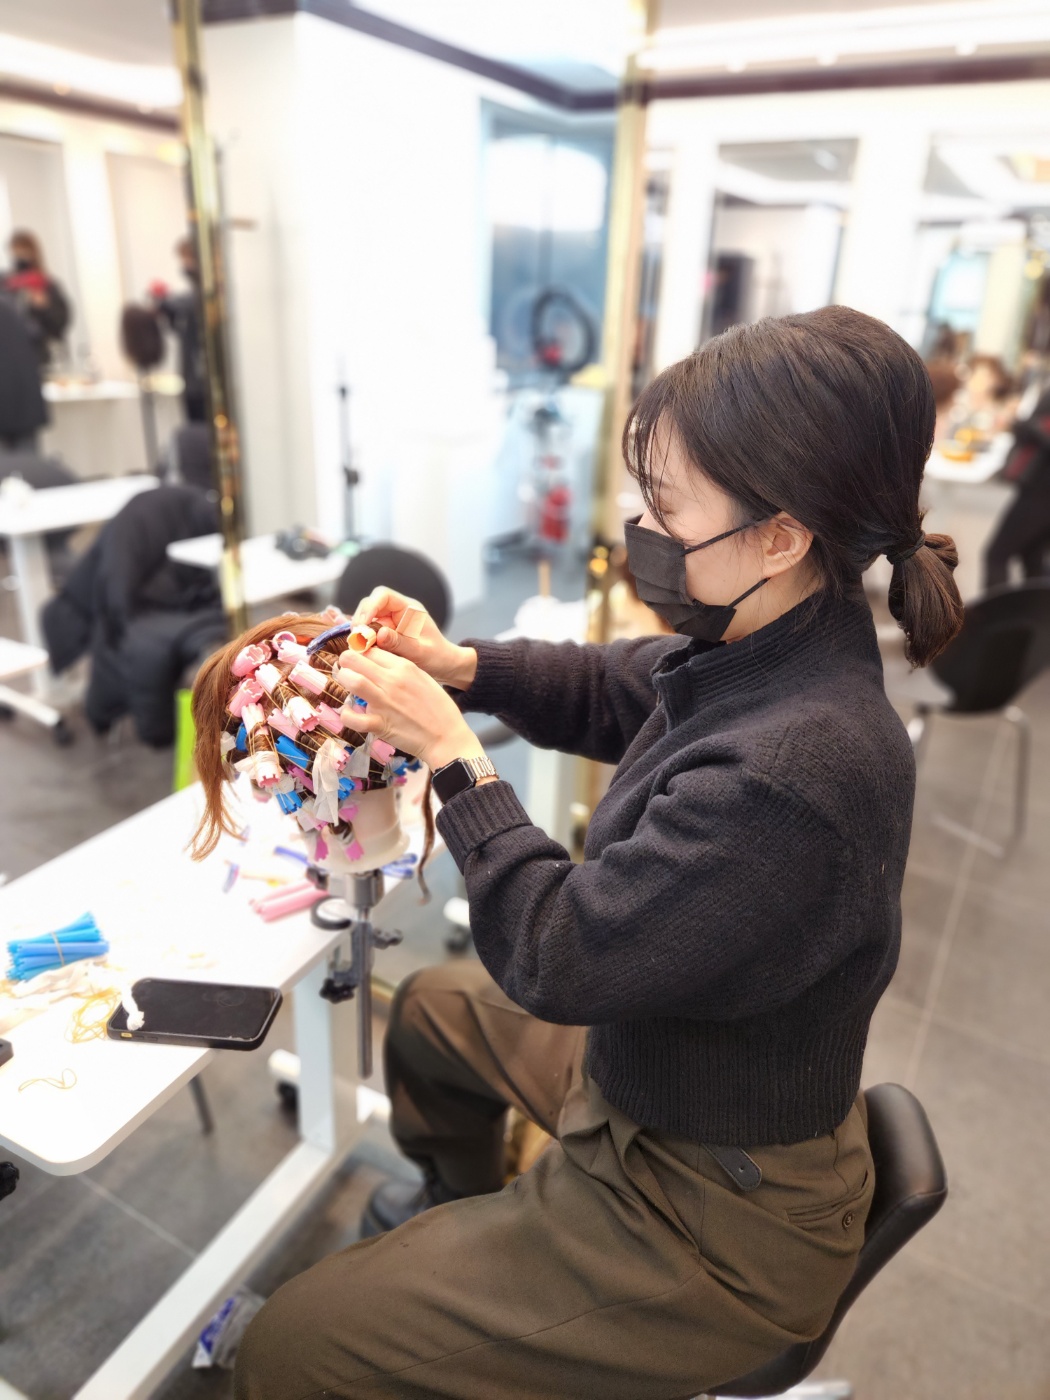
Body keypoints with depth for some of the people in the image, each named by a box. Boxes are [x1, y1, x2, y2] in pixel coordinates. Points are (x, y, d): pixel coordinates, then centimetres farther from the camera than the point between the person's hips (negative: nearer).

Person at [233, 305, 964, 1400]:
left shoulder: (790, 775, -39)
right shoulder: (764, 652, -10)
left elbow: (557, 959, -29)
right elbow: (608, 692, 6)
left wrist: (451, 752, -21)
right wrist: (460, 665, -9)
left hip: (713, 1219, -8)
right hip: (647, 1071, 9)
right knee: (431, 1008, 29)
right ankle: (453, 1209, 57)